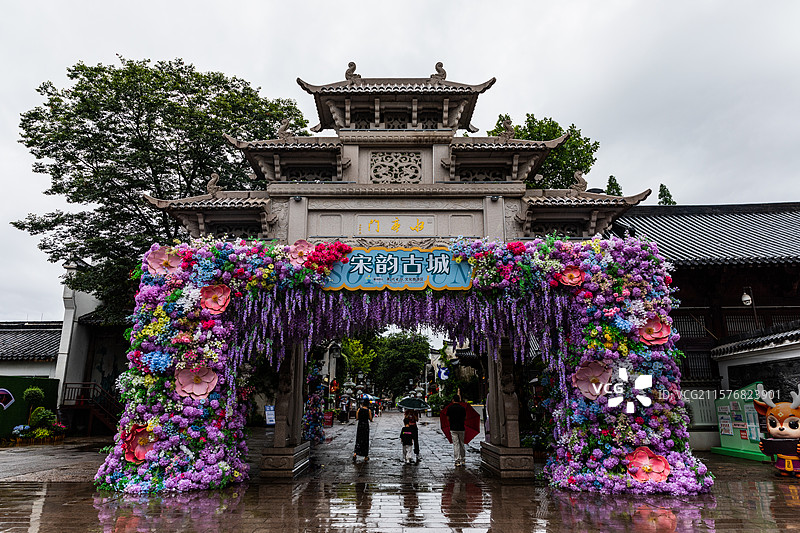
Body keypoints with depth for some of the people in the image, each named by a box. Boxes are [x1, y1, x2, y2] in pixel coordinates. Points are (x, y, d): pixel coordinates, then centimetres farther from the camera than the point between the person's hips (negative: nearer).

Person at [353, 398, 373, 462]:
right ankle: (366, 456, 16)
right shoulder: (368, 410, -7)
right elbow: (371, 419, -4)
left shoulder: (359, 409, -2)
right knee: (365, 441, 9)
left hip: (360, 425, 1)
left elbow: (357, 418, -1)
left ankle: (355, 453, -12)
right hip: (366, 425, -1)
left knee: (358, 440, 8)